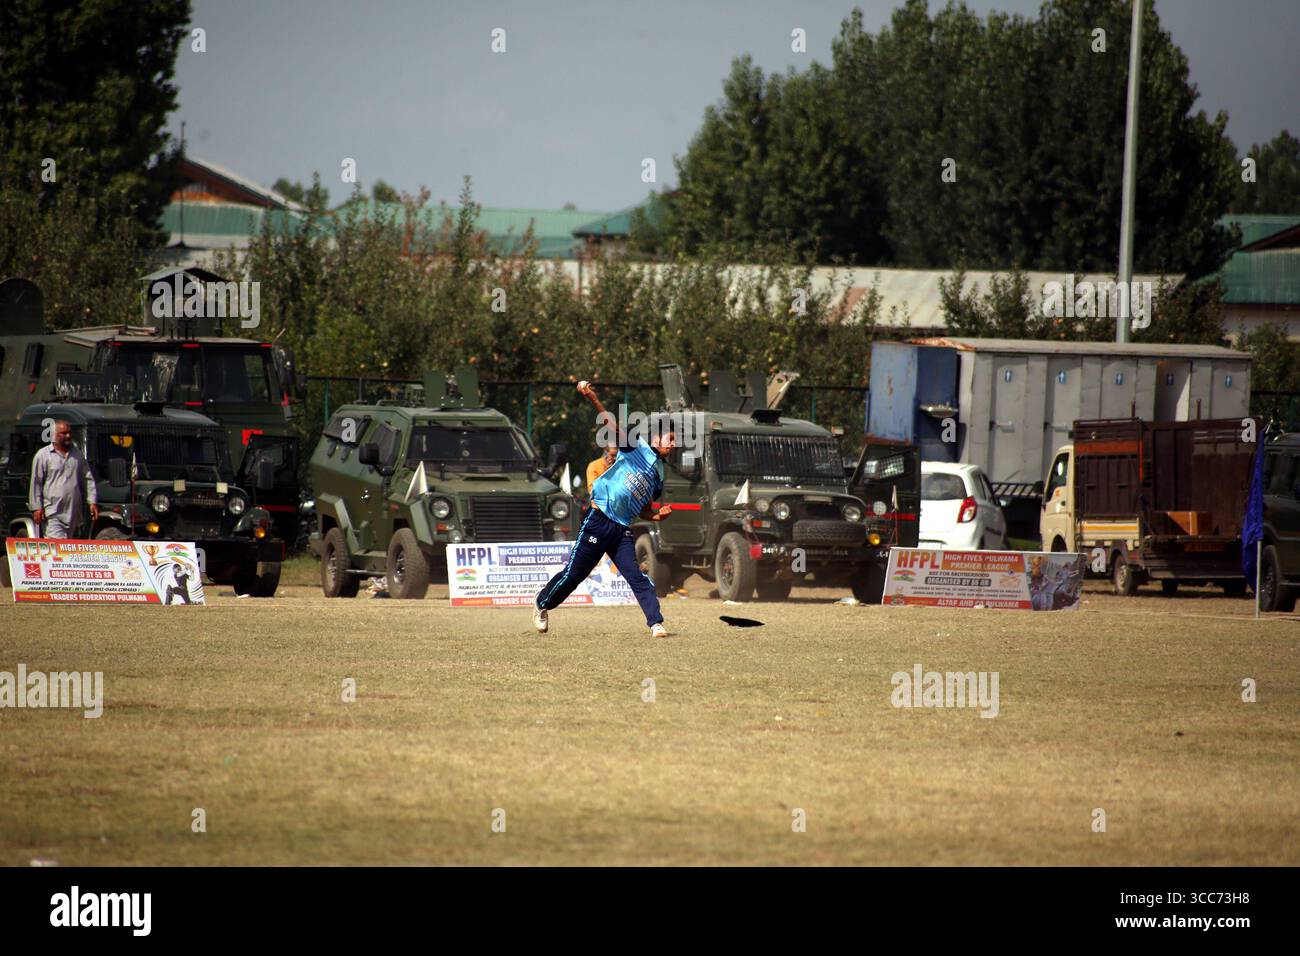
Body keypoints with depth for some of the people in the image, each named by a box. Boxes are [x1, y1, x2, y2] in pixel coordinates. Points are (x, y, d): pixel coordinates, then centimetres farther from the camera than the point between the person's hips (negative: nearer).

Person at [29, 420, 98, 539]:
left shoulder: (77, 455, 14)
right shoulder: (43, 456, 0)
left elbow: (88, 480, 16)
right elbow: (36, 483, -2)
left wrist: (92, 502, 6)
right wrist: (36, 507, -9)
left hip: (74, 514, 5)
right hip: (52, 514, -5)